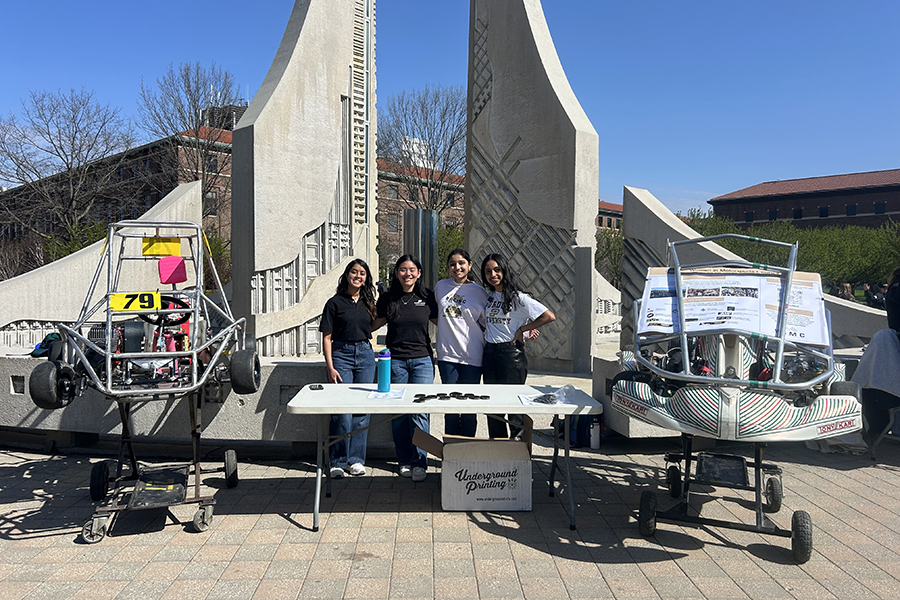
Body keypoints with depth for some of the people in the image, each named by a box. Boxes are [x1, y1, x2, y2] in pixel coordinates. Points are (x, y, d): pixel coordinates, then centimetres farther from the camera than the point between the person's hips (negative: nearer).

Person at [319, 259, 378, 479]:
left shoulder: (367, 302, 12)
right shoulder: (335, 303, -1)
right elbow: (326, 337, -3)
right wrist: (330, 367, -9)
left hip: (365, 354, 4)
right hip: (341, 355, -4)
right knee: (342, 410, -6)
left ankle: (356, 459, 15)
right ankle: (338, 462, 6)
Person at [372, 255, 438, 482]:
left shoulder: (427, 297, 5)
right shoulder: (387, 298, 5)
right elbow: (374, 324, 17)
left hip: (422, 360, -1)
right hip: (395, 360, 1)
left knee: (419, 410, -6)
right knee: (399, 412, 4)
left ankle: (419, 462, 5)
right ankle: (404, 461, 17)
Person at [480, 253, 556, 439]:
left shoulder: (517, 297, -8)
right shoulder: (488, 296, 11)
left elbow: (549, 317, -15)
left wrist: (521, 329, -11)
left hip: (511, 353, -6)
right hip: (489, 354, 6)